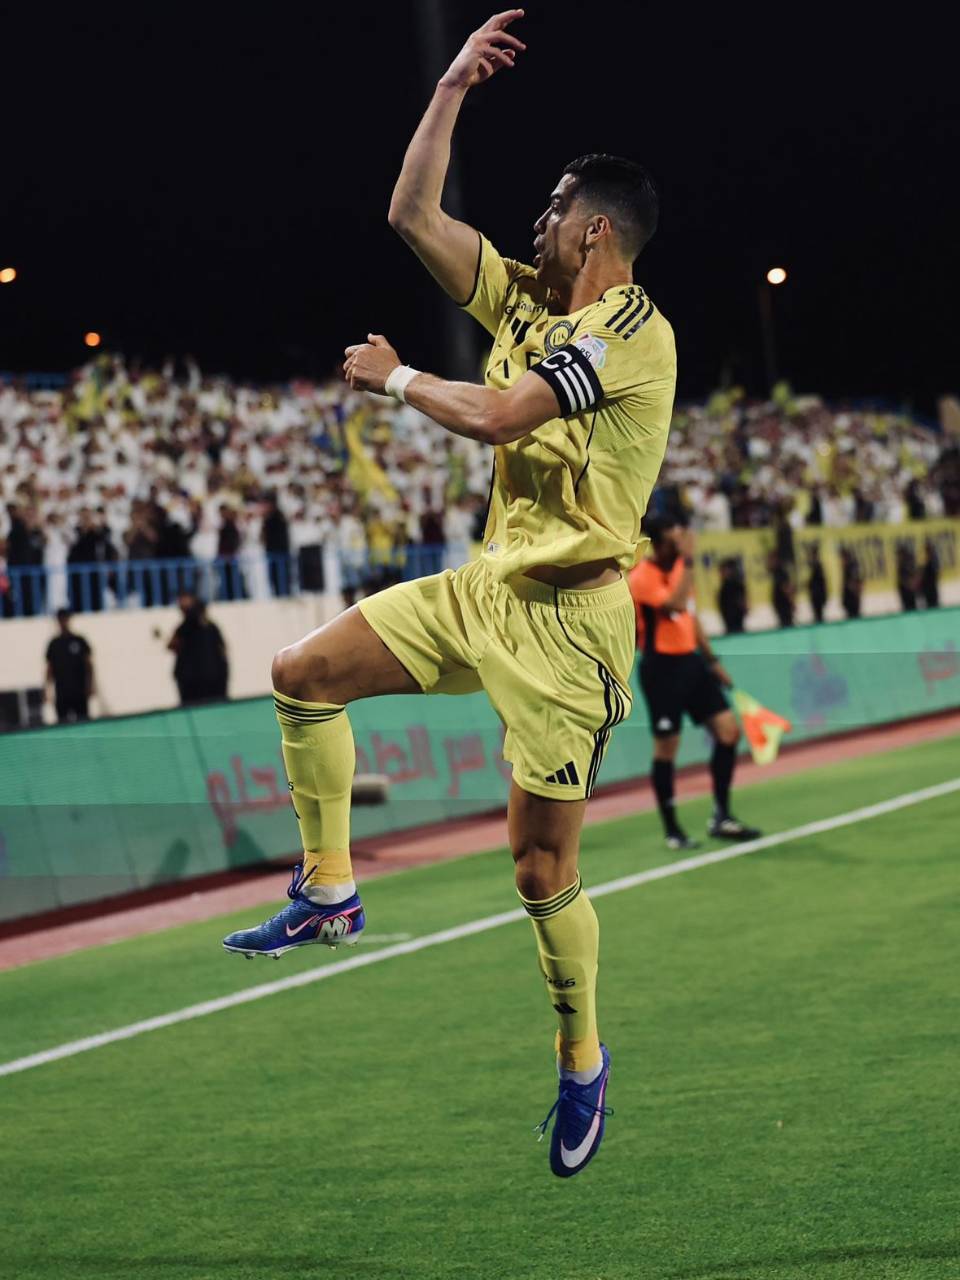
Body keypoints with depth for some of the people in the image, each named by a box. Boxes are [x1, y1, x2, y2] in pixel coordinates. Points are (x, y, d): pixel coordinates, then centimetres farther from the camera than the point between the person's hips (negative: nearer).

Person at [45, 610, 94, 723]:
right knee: (63, 722, -2)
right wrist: (48, 690, 5)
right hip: (61, 693, 1)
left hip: (79, 691, -1)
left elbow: (88, 664, 4)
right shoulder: (54, 644, 9)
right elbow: (50, 668, 11)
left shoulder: (79, 641, 3)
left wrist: (89, 685, -3)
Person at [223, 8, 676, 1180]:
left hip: (567, 619, -8)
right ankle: (330, 893, 12)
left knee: (541, 871, -4)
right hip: (488, 586, 8)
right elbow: (412, 213, 10)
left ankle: (583, 1065, 16)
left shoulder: (632, 329, -17)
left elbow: (494, 416, -24)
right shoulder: (525, 299, 9)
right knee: (303, 675, 3)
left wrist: (394, 378, -7)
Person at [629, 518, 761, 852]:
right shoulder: (643, 577, -15)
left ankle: (721, 817, 10)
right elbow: (675, 606, -31)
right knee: (666, 747, -1)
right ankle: (672, 831, 10)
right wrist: (688, 563, -29)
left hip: (690, 661, 8)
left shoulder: (680, 567, 10)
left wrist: (712, 660, 20)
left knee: (728, 730, 1)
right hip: (662, 667, -8)